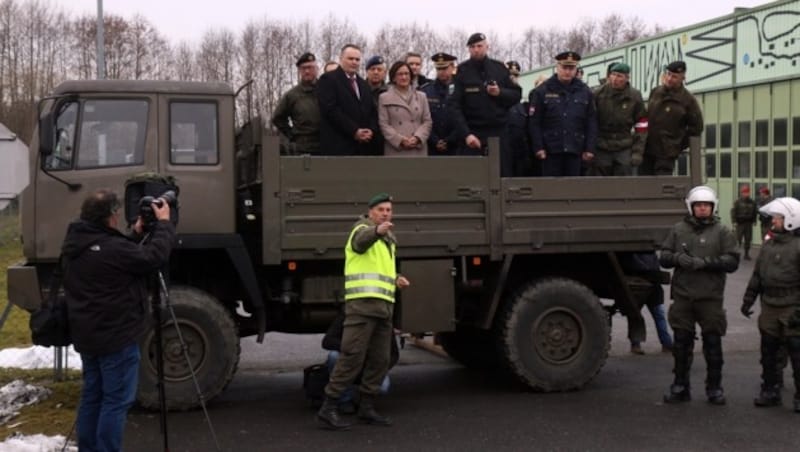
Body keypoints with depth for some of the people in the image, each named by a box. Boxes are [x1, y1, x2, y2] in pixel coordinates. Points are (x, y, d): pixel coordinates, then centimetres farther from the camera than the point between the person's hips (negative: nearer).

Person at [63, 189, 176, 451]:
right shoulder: (111, 248, -24)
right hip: (116, 336, -9)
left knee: (92, 396, 16)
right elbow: (155, 257, -19)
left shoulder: (74, 245, 6)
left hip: (88, 336, 9)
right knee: (116, 401, -3)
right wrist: (164, 223, -7)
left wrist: (134, 235, 10)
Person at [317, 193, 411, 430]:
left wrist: (396, 278, 13)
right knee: (352, 357, -11)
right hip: (362, 303, -8)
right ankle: (328, 408, -8)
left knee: (379, 359, 7)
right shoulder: (362, 230, -4)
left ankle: (366, 408, 15)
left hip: (383, 306, 8)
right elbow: (362, 241, -30)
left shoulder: (388, 240, 22)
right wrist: (377, 230, -53)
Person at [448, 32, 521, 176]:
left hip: (498, 133, 3)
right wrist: (466, 134, -17)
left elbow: (517, 94, 13)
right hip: (472, 133, -3)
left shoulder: (500, 68, 9)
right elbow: (453, 106, -7)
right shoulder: (462, 71, 0)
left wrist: (500, 93, -9)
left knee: (503, 175, 2)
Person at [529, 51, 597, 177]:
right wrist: (538, 147, -8)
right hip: (551, 150, -2)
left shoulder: (584, 91, 9)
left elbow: (591, 122, 8)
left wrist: (589, 148, 2)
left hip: (575, 149, 2)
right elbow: (535, 122, -2)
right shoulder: (543, 91, 1)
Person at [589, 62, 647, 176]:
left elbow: (641, 127, 4)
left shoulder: (634, 96, 0)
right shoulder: (599, 94, -3)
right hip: (601, 149, 0)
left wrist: (637, 151, -2)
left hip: (624, 150, 0)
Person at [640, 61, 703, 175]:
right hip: (647, 150, 5)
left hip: (667, 154, -5)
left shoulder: (688, 100, -7)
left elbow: (696, 127, -1)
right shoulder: (655, 92, 8)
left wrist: (679, 146, -1)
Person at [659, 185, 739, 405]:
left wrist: (706, 262, -18)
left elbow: (732, 261, -5)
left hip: (710, 297, -2)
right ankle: (680, 386, 20)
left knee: (712, 344, 3)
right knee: (681, 343, 8)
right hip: (683, 296, 2)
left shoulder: (722, 232, 3)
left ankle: (714, 387, 16)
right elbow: (663, 257, 9)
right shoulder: (678, 230, 10)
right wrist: (677, 258, -13)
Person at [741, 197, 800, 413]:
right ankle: (770, 391, 26)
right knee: (768, 352, 14)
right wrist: (748, 299, 13)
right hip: (769, 308, 7)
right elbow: (757, 275, 16)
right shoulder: (769, 245, 10)